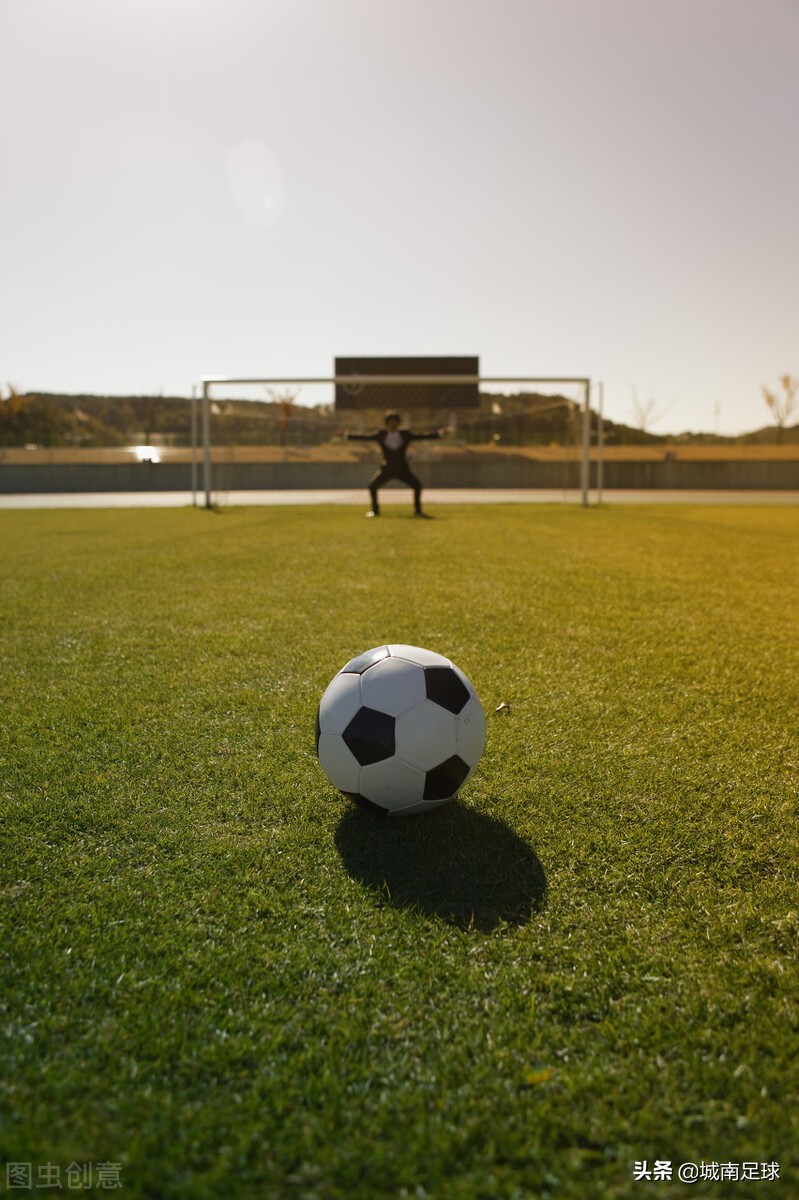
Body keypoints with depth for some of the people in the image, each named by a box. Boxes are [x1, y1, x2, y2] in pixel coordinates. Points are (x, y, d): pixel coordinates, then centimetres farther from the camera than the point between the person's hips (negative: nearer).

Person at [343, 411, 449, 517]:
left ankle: (417, 511, 1)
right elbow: (364, 437, -2)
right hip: (387, 469, 0)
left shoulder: (405, 434, 1)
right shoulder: (381, 435, 1)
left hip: (403, 470, 0)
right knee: (372, 487, -14)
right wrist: (347, 435, -10)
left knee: (417, 485, -15)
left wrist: (440, 433, -10)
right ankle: (375, 510, 7)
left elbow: (422, 436, -2)